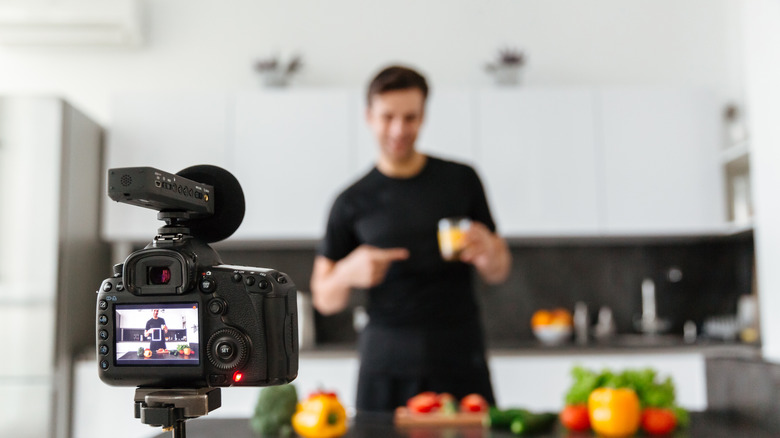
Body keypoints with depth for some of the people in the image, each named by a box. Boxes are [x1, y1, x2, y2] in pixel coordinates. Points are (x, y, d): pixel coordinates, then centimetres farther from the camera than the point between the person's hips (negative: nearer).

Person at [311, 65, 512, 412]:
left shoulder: (461, 180, 7)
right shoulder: (352, 202, 4)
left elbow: (498, 274, 10)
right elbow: (324, 300, 5)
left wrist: (487, 252, -12)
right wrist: (348, 272, -16)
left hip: (460, 359, 1)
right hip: (386, 365, 0)